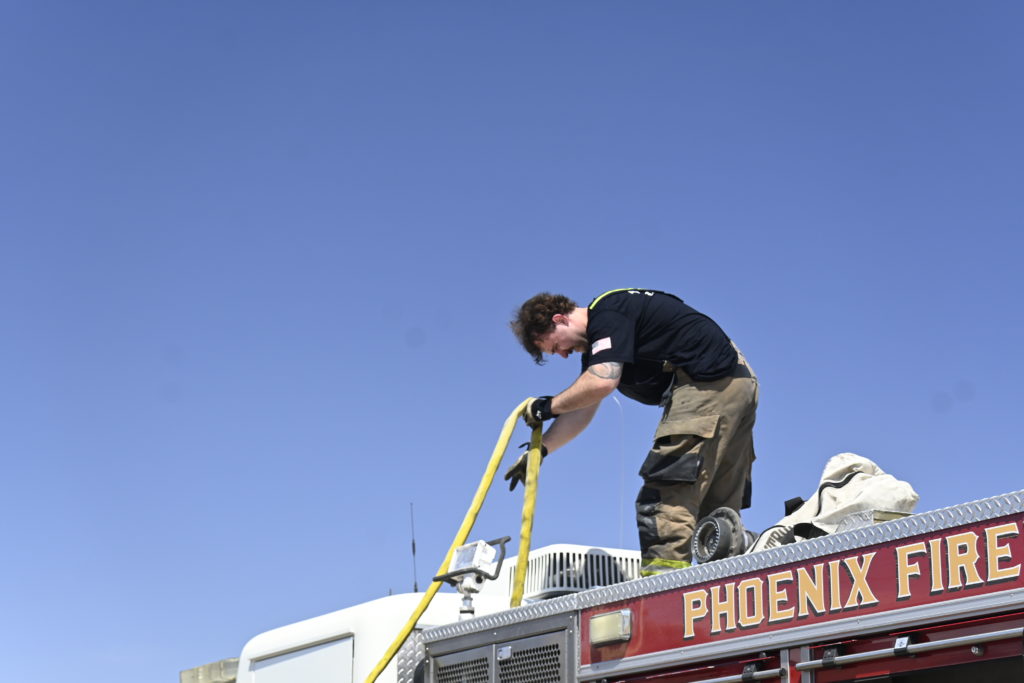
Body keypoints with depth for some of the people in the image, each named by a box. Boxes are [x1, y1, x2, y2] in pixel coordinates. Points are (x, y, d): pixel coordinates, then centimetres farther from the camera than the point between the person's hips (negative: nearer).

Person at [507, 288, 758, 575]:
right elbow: (581, 410, 21)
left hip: (707, 385, -11)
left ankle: (665, 570, -23)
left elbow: (602, 382, -23)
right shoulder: (596, 342, 21)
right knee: (719, 506, 10)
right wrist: (540, 450, 16)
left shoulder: (607, 312, -11)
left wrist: (548, 406, -9)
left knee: (668, 487, -16)